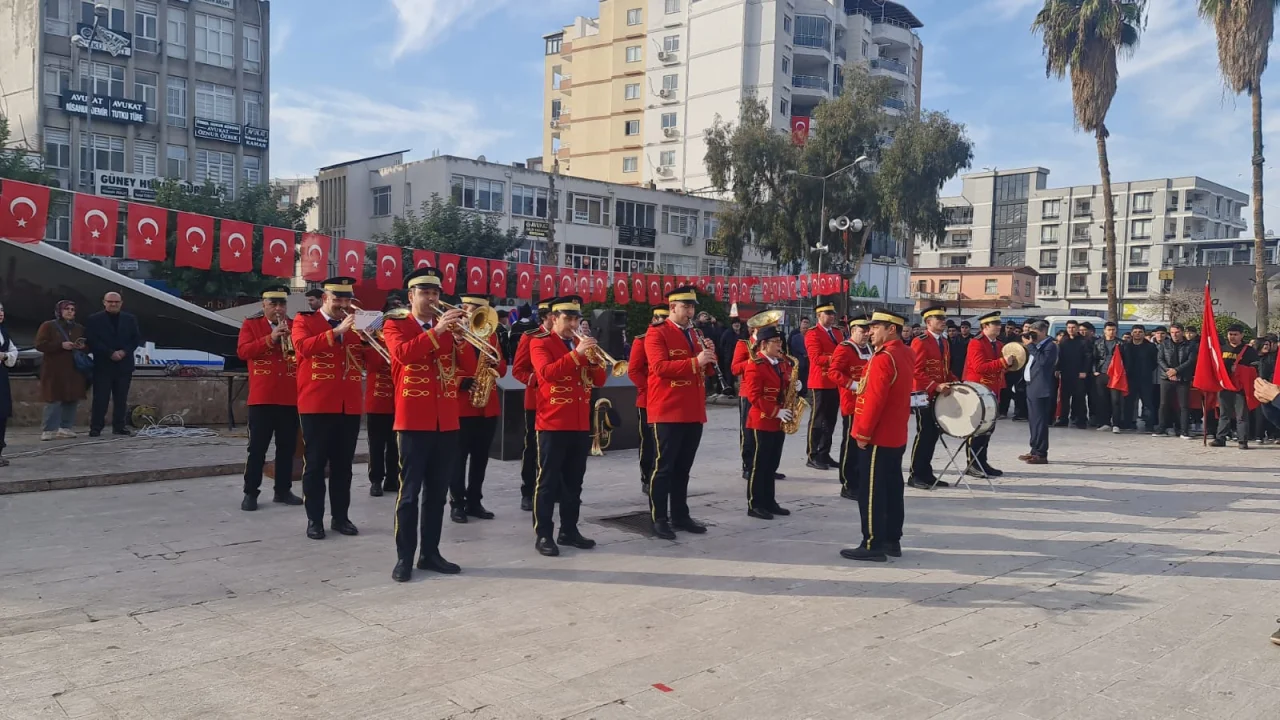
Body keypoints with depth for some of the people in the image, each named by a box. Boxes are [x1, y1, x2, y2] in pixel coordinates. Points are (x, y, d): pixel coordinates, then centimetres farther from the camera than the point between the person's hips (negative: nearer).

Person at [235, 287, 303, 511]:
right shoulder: (251, 324, 5)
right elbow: (242, 351, -8)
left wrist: (293, 340, -13)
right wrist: (270, 339, -18)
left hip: (290, 397, 3)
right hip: (262, 397, -3)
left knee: (287, 447, 8)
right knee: (257, 448, -1)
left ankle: (283, 490, 18)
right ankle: (250, 493, 7)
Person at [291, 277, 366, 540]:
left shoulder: (356, 325, 14)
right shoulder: (304, 320, 3)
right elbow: (303, 347, -19)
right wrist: (337, 331, -23)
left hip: (350, 406, 4)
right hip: (317, 405, -4)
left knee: (343, 466, 9)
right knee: (315, 464, 1)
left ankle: (340, 517, 18)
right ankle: (314, 519, 9)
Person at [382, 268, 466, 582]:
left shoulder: (447, 326, 14)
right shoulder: (395, 325, 2)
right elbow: (403, 353, -20)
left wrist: (461, 335, -9)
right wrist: (436, 331, -25)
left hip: (447, 422, 5)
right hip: (413, 421, -5)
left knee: (438, 492, 9)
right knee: (410, 491, -3)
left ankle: (430, 553, 17)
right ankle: (404, 557, 4)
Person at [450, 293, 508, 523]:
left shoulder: (491, 335, 14)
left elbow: (502, 368, 14)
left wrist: (496, 363, -8)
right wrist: (464, 381, -22)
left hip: (488, 406, 5)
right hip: (461, 405, -5)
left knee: (481, 457, 10)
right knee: (459, 457, 0)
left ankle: (475, 502, 18)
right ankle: (457, 504, 8)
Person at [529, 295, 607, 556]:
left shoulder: (582, 342, 16)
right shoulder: (540, 343, -4)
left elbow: (599, 381, 10)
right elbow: (547, 372, -23)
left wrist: (594, 359, -9)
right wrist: (577, 353, -28)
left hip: (581, 424, 7)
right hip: (552, 424, -6)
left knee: (573, 482, 12)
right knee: (548, 482, -2)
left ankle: (569, 530, 20)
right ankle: (543, 535, 3)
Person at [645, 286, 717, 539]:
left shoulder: (695, 334, 17)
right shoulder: (656, 334, -7)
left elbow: (706, 371, 20)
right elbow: (660, 367, -20)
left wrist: (709, 359, -2)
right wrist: (695, 361, -26)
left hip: (694, 412, 7)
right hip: (668, 412, -7)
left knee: (683, 467, 13)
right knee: (664, 467, -2)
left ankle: (680, 515, 21)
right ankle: (659, 519, 3)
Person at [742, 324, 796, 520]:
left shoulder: (784, 363, 11)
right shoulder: (755, 366, -13)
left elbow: (787, 384, 21)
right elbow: (754, 396, -19)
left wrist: (795, 386, -3)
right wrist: (776, 412, -21)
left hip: (779, 422, 8)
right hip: (763, 421, -8)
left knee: (772, 464, 13)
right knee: (760, 464, -3)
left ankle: (769, 502, 21)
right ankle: (754, 505, 4)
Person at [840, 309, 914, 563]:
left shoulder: (883, 358, -21)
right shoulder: (905, 354, 9)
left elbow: (875, 400, -22)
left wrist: (863, 434, -17)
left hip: (877, 437, -9)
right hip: (896, 436, 10)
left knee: (871, 492, -2)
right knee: (892, 489, 14)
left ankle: (873, 545, 3)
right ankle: (892, 541, 21)